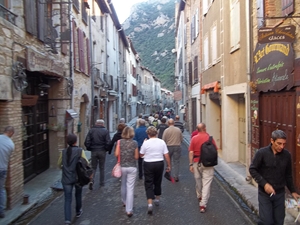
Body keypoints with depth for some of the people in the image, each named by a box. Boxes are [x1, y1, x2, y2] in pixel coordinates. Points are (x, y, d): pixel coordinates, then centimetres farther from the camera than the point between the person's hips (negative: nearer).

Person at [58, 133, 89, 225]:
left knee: (67, 199, 4)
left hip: (66, 179, 1)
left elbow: (59, 164, 14)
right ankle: (78, 211, 41)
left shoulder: (63, 152, 2)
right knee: (78, 195, 24)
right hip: (78, 177, -1)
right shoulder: (80, 151, -8)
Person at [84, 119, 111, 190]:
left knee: (93, 167, 10)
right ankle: (102, 183, 18)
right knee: (102, 168, 12)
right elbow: (108, 142, -10)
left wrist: (89, 148, 9)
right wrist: (106, 149, 6)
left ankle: (91, 180, -10)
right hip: (102, 151, -1)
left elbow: (86, 142, -4)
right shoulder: (105, 131, -5)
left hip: (93, 151, 1)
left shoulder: (91, 130, 0)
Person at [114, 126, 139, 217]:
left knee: (123, 185, 23)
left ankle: (125, 202, 44)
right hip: (132, 167, -2)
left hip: (122, 166, 2)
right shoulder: (135, 143, -7)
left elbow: (116, 154, -9)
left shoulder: (120, 142, -5)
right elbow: (136, 157, -4)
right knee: (130, 188, 0)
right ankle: (129, 210, 0)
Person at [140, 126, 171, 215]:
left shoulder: (146, 143, -10)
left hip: (148, 164, -3)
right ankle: (157, 199, 36)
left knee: (149, 184, 2)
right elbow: (166, 155, -3)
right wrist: (169, 165, 7)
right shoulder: (162, 142, -3)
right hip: (160, 164, 3)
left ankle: (150, 203, -10)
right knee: (158, 182, 20)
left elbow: (141, 155, 0)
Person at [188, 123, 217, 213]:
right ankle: (203, 204, -4)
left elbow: (191, 152, -5)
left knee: (198, 181, 20)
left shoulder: (194, 138, -4)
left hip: (197, 162, 2)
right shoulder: (210, 138, -6)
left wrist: (191, 164, 0)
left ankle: (199, 197, 41)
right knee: (206, 183, 0)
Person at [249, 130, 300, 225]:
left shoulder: (287, 155, -3)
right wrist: (264, 184, -17)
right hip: (264, 193, -3)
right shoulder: (262, 153, -13)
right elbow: (252, 169, -7)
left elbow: (288, 175, 9)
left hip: (280, 193, 3)